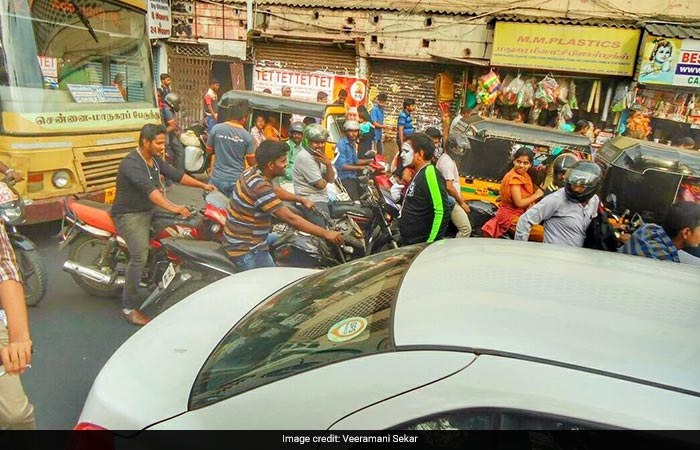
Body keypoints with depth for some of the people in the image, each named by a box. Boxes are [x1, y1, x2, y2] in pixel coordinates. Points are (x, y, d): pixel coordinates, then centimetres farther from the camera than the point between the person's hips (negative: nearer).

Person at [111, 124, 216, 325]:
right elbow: (148, 188, -35)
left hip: (149, 211, 9)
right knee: (140, 256, -22)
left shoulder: (155, 160, 7)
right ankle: (129, 308, -12)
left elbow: (175, 174, 7)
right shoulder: (131, 163, -22)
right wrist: (172, 207, -46)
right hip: (129, 215, -9)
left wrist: (203, 185, -2)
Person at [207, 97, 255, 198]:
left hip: (217, 178, 2)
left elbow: (209, 150, 8)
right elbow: (252, 162, -4)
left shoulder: (216, 128, -6)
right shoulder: (247, 136, -12)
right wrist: (254, 148, 12)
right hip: (236, 181, -2)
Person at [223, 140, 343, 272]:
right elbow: (291, 219, -28)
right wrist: (326, 234, -23)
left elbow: (274, 191, 23)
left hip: (240, 240, 10)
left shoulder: (254, 172, 1)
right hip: (246, 250, -10)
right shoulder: (260, 187, -28)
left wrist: (302, 200, 22)